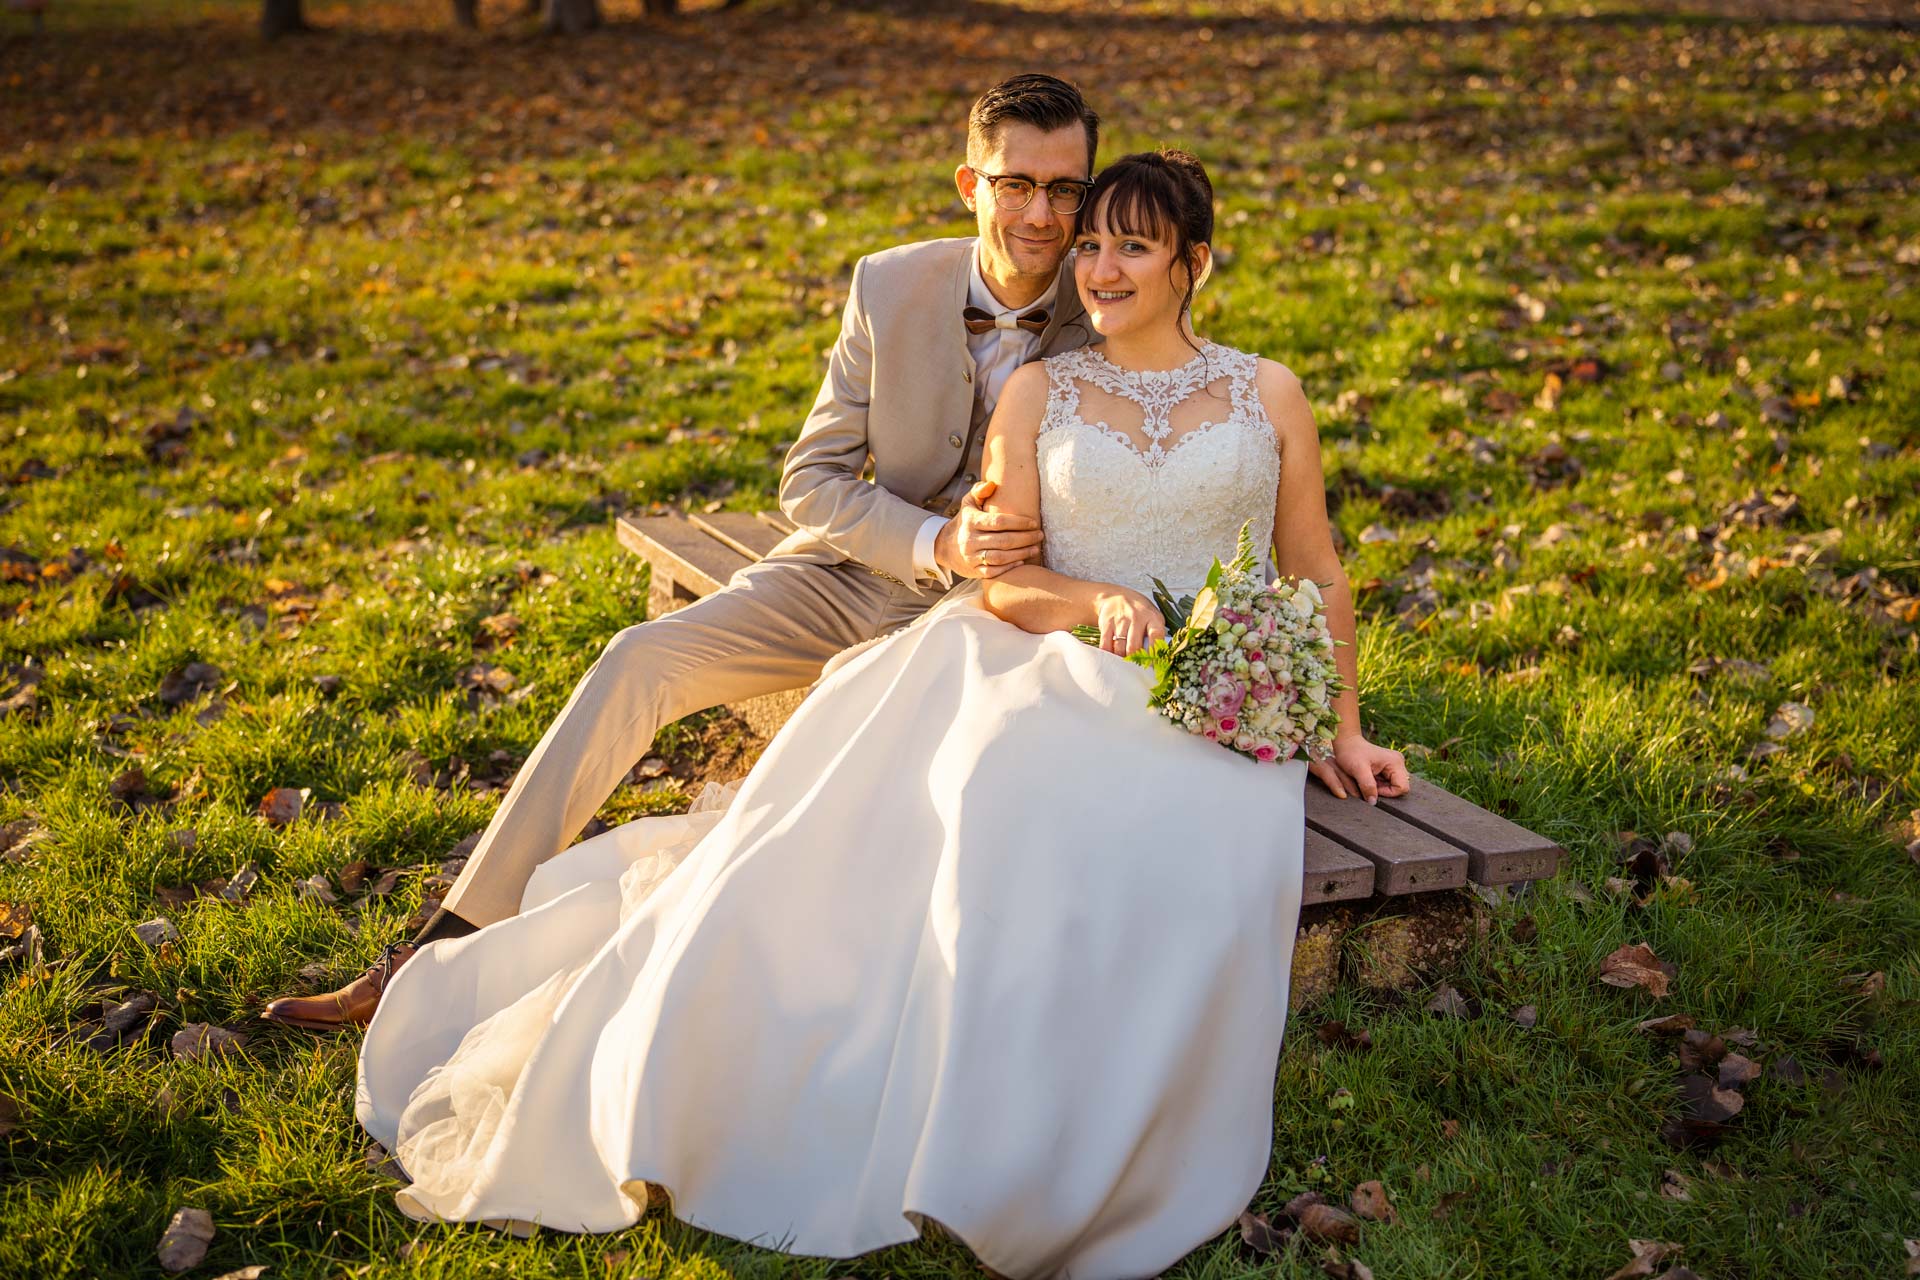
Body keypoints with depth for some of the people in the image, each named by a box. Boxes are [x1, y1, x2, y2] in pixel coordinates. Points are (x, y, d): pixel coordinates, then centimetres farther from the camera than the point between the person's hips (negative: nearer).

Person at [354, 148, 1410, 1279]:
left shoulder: (1268, 393, 13)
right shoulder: (1037, 391, 10)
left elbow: (1319, 572, 17)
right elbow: (1002, 579, 2)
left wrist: (1344, 728, 11)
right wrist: (1099, 600, -18)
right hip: (1055, 671, 0)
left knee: (1197, 854, -33)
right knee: (993, 807, -32)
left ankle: (1048, 1182, -21)